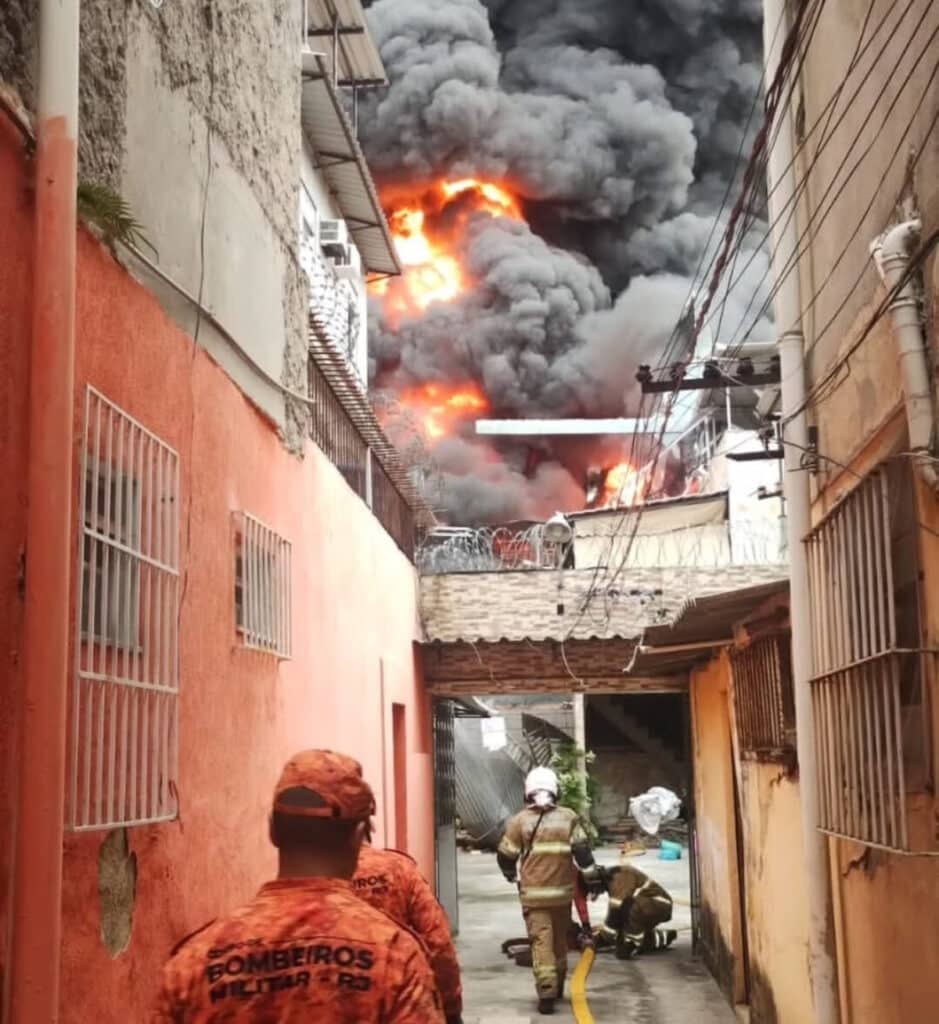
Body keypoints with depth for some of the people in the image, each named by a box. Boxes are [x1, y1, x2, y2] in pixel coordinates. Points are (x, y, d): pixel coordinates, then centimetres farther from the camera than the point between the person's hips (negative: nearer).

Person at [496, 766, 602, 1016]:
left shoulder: (519, 821, -3)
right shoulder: (569, 818, 0)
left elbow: (506, 856, 4)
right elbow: (582, 852, -4)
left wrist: (511, 874, 23)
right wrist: (592, 878, 2)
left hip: (533, 894, -2)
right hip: (562, 891, 2)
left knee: (541, 942, -3)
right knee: (560, 940, 18)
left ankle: (546, 993, -14)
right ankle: (557, 987, 31)